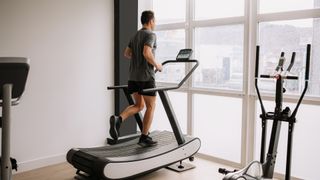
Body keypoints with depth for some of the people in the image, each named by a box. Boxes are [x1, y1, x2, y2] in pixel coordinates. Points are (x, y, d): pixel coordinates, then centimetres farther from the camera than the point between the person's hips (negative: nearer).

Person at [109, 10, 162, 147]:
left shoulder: (135, 36, 17)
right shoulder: (151, 35, -9)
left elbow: (127, 54, 20)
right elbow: (146, 53, -24)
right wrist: (156, 65, -10)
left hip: (133, 76, 8)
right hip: (146, 76, -8)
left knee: (139, 105, 16)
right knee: (150, 107, 6)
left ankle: (118, 119, -9)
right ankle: (144, 138, 9)